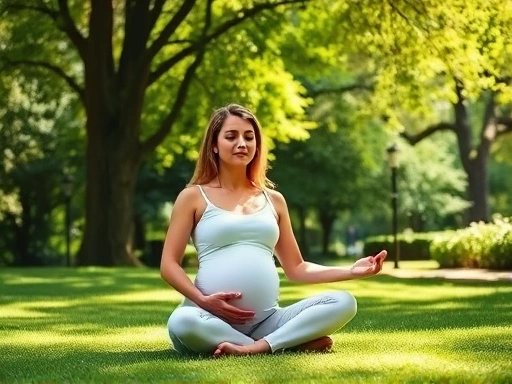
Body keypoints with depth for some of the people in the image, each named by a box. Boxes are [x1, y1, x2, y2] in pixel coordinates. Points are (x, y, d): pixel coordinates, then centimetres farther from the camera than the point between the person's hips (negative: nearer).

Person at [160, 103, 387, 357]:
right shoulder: (194, 197, 6)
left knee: (343, 303, -16)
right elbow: (169, 265, 2)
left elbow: (296, 268, 19)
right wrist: (202, 300, -15)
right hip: (213, 320, -4)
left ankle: (255, 348, -28)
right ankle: (292, 343, -24)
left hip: (267, 321, 4)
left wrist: (351, 271, 7)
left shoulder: (273, 200, 18)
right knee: (182, 323, -38)